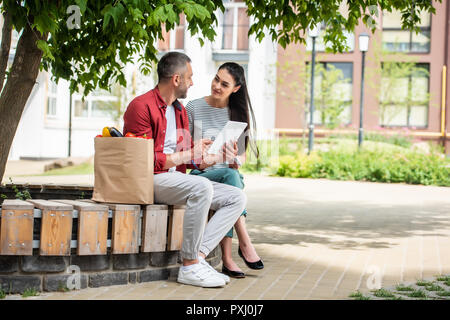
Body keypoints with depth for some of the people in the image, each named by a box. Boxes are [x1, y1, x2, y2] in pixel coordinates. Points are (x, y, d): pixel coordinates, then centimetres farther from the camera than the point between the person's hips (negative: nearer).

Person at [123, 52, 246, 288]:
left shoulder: (180, 111, 21)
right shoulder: (141, 107, -8)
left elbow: (191, 160, 22)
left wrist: (218, 158, 4)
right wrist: (188, 154, -12)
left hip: (177, 179, 9)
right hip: (150, 180, -9)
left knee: (237, 197, -5)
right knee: (202, 187, -36)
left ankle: (198, 256, -18)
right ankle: (189, 267, -27)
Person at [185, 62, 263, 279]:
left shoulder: (240, 111, 12)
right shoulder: (194, 107, 4)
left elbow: (242, 153, 14)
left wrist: (237, 161, -9)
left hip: (230, 174, 2)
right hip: (201, 174, -2)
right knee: (230, 176, -36)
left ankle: (227, 257, -43)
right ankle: (244, 242, -43)